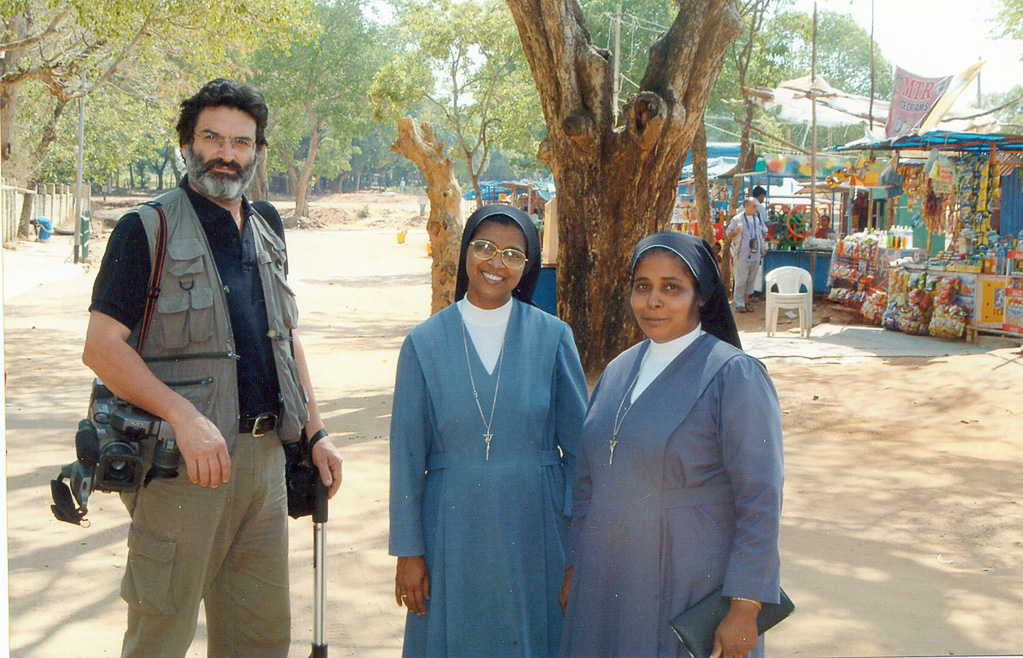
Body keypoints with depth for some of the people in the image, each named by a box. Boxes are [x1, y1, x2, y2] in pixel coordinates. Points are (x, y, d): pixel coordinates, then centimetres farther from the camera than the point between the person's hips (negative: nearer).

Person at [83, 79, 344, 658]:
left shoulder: (267, 229, 14)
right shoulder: (148, 229, -6)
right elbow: (102, 348, -13)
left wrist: (315, 432, 13)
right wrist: (185, 417, -24)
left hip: (265, 453, 6)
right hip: (184, 459, -6)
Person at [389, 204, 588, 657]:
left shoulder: (552, 337, -1)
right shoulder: (424, 343, -1)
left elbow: (580, 447, 1)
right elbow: (406, 454, 2)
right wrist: (408, 551, 0)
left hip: (534, 530, 0)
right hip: (453, 531, 0)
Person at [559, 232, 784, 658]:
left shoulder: (734, 375, -13)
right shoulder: (619, 371, 7)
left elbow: (761, 500, -15)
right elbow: (588, 479, 14)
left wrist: (744, 609, -18)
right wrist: (575, 566, 12)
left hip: (692, 589, -5)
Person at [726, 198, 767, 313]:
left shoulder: (758, 218, 12)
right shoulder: (737, 219, -4)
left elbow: (763, 232, 23)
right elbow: (728, 234, 0)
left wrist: (762, 249, 17)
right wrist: (735, 231, -22)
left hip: (755, 255, 5)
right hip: (742, 255, -5)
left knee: (751, 279, 7)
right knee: (741, 279, -6)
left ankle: (746, 301, 16)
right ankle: (739, 304, -2)